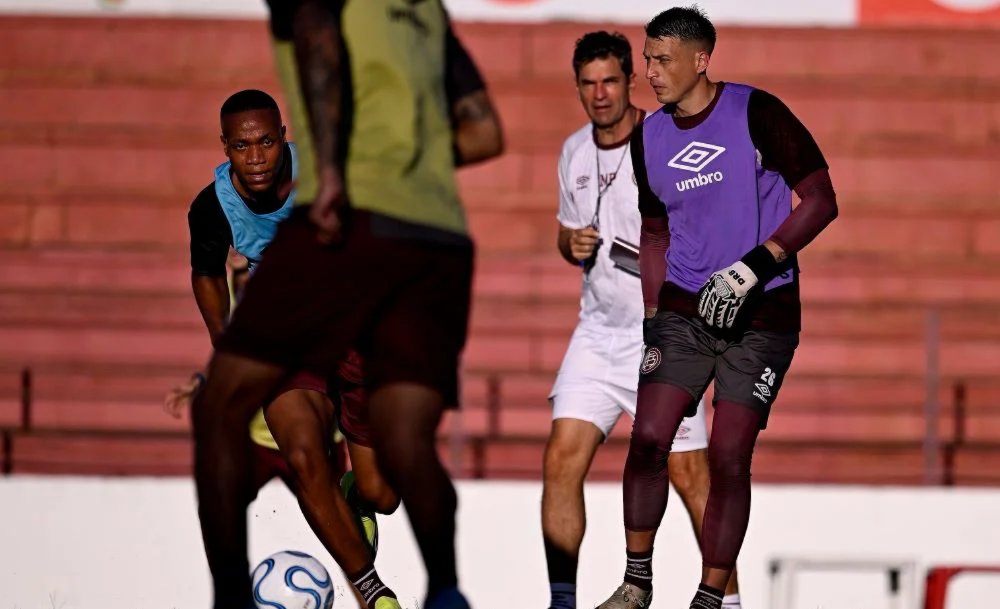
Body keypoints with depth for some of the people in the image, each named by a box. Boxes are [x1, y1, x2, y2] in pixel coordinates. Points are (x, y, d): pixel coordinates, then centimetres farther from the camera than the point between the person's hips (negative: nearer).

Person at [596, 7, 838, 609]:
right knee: (648, 438, -8)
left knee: (729, 457, -6)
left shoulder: (756, 113, -9)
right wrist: (652, 321, 12)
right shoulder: (649, 138, 8)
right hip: (685, 310, 4)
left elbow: (821, 201, -11)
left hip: (761, 312, -4)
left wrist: (754, 265, -19)